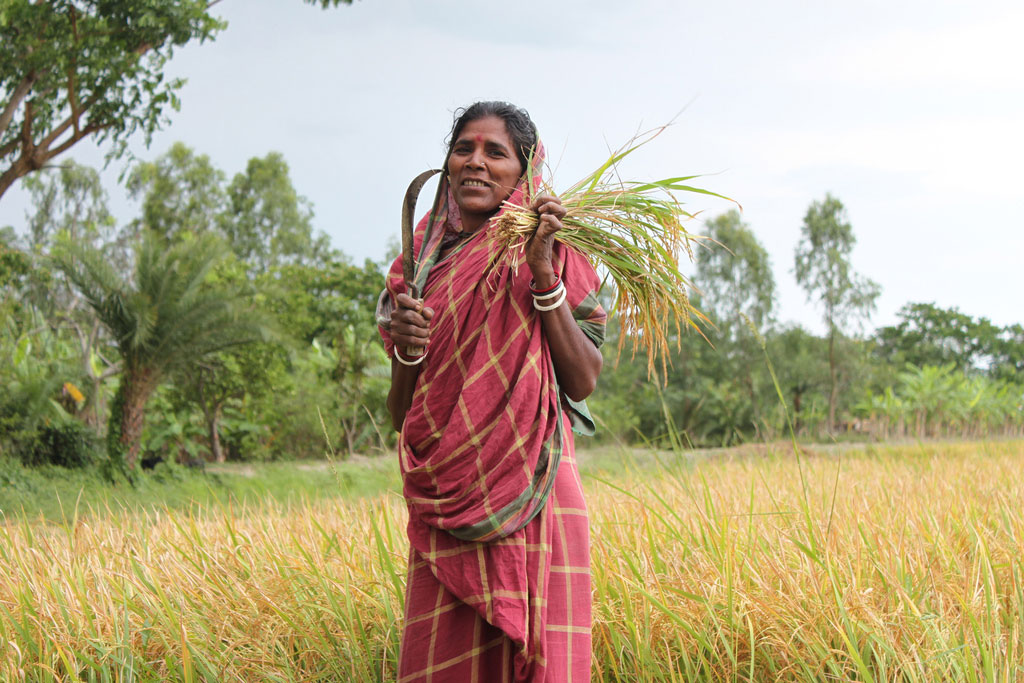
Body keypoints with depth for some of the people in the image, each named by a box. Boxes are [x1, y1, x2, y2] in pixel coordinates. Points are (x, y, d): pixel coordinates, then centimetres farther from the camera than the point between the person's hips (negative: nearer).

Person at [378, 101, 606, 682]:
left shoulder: (551, 253, 4)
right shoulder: (423, 263, 12)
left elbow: (584, 382, -6)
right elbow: (401, 417, 12)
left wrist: (543, 275, -12)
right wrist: (406, 348, -8)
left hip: (535, 493, -2)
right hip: (448, 503, 2)